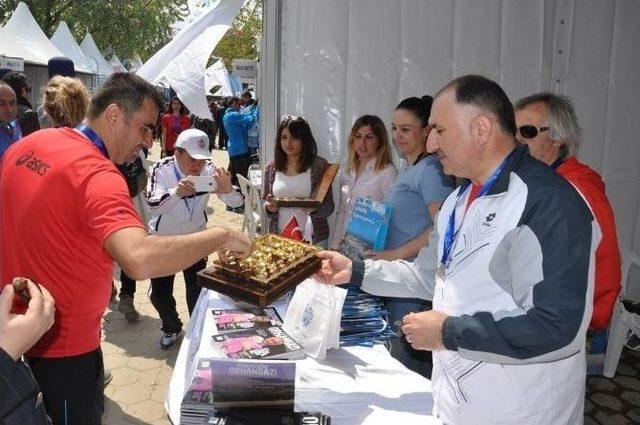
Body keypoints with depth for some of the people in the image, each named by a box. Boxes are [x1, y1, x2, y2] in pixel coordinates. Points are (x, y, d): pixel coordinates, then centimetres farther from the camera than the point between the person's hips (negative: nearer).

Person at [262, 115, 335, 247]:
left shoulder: (320, 165, -7)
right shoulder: (271, 167, 2)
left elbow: (329, 207, -6)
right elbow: (264, 203, 10)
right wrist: (269, 207, -11)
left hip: (314, 239, -2)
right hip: (279, 238, 2)